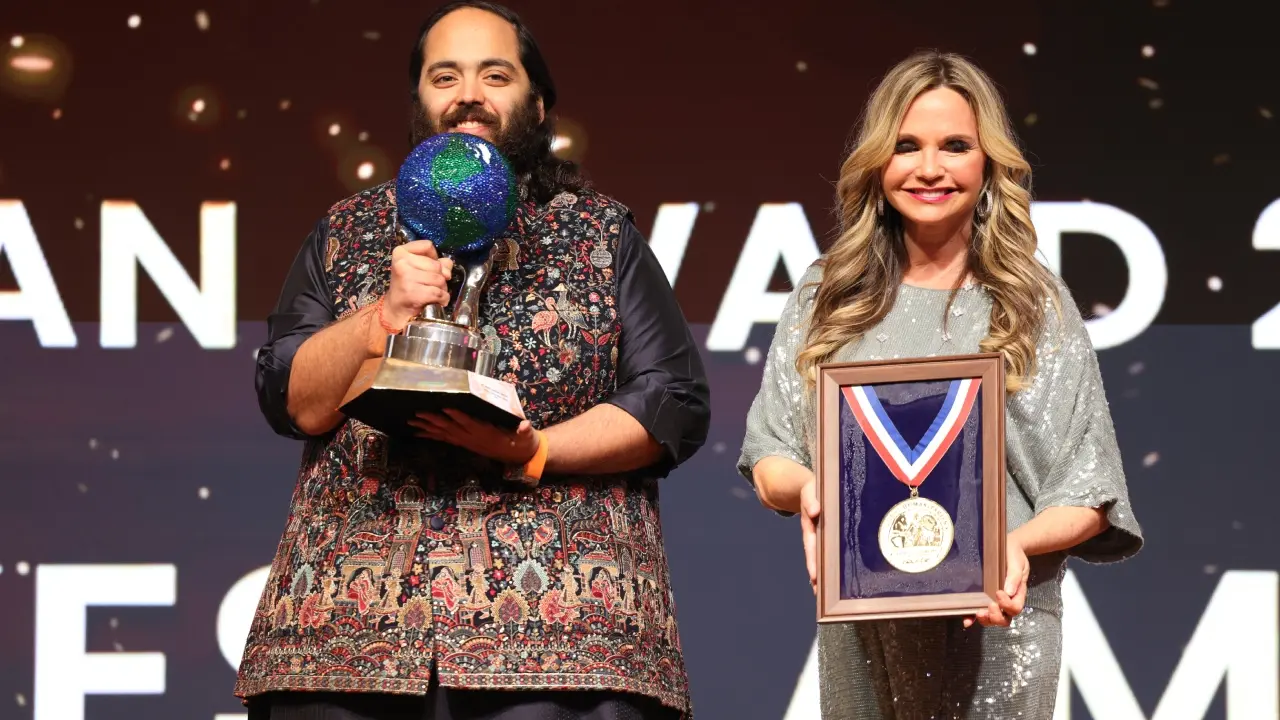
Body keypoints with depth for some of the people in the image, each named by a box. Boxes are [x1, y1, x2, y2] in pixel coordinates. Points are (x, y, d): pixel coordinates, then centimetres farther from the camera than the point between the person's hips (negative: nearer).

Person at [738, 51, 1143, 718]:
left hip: (995, 628, -2)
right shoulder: (826, 296, 8)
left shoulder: (1036, 305, 2)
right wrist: (804, 488, -16)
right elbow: (768, 462, 7)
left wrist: (1019, 544, -20)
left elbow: (1088, 499, 0)